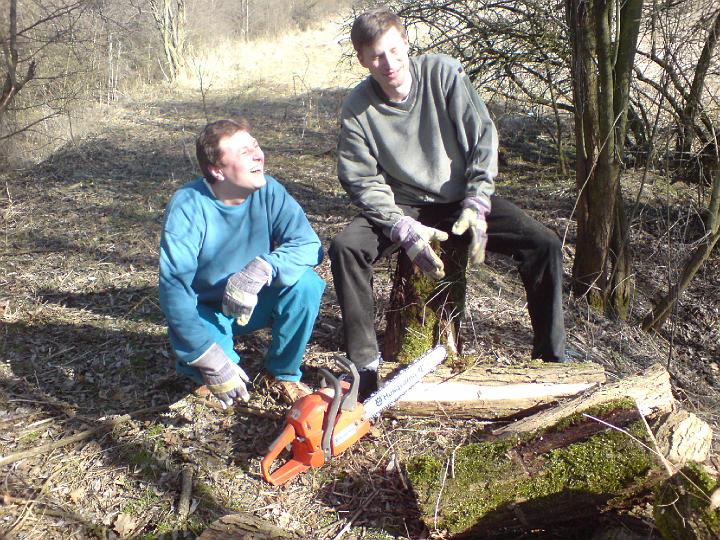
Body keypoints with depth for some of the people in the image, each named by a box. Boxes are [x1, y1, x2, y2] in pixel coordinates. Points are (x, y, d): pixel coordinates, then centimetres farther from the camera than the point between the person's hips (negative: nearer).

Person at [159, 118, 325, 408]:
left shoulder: (268, 191, -17)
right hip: (205, 310, -3)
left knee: (306, 283, -25)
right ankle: (197, 365, 9)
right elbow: (173, 286, -30)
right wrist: (210, 360, -36)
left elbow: (308, 244, -23)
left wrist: (261, 269, -43)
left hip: (255, 303, 3)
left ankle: (283, 374, -3)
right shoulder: (188, 206, -26)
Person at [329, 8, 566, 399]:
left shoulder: (443, 73, -11)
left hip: (463, 199, 1)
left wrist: (476, 205, -18)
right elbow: (364, 181, -11)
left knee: (544, 245, -17)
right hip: (403, 205, 0)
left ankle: (552, 358, 0)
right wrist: (404, 230, -25)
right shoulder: (357, 108, -11)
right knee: (344, 247, -28)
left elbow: (483, 138, -9)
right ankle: (364, 364, -16)